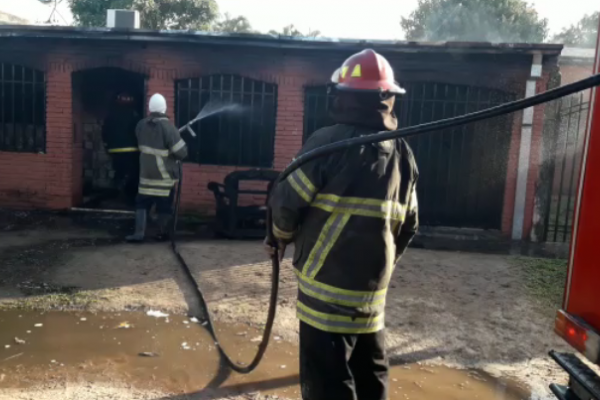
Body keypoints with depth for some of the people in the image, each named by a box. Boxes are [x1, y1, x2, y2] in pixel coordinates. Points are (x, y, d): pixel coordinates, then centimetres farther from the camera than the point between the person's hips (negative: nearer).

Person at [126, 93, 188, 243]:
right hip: (165, 174, -4)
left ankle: (139, 233, 2)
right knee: (164, 206, 6)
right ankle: (163, 234, 15)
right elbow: (182, 152, -16)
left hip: (146, 172, 4)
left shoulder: (141, 125, 2)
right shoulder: (167, 126, -16)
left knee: (142, 203, 9)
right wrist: (177, 156, 6)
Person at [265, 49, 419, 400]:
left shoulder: (329, 142, -14)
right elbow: (408, 227, 11)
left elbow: (287, 203, -12)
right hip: (371, 291, 7)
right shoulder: (403, 154, 6)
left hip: (327, 287, -6)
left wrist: (281, 237, 10)